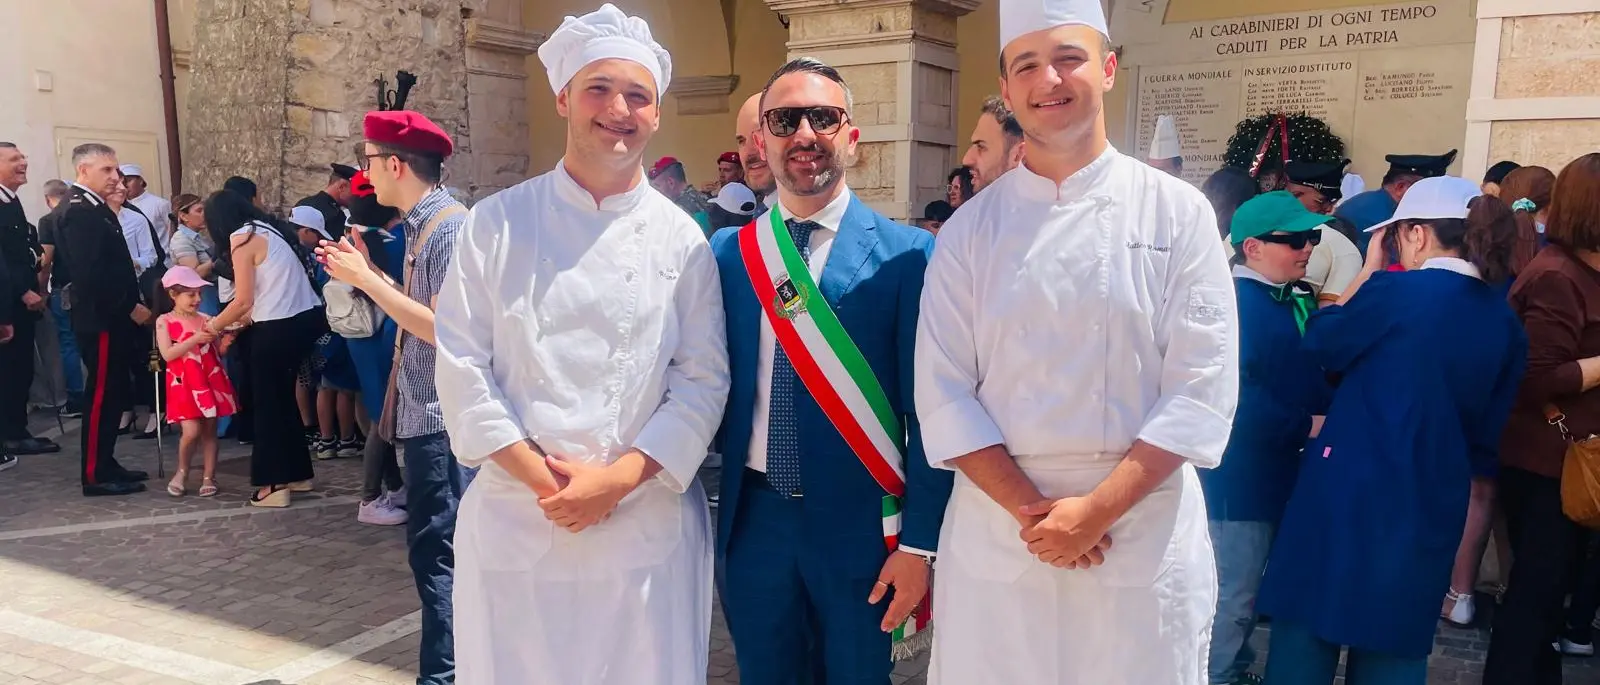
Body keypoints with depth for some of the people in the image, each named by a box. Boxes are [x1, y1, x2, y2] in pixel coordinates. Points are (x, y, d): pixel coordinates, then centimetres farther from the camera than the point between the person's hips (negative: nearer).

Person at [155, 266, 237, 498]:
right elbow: (168, 354, -12)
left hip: (211, 381, 3)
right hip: (184, 384, -3)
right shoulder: (164, 321, 0)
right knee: (192, 431, -11)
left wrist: (224, 344, -10)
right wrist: (195, 339, -19)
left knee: (210, 430, 5)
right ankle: (182, 472, 14)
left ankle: (208, 477, 13)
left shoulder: (206, 320, 7)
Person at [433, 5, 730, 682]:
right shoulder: (498, 222, 1)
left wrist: (618, 478, -13)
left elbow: (704, 381, -1)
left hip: (648, 522, 0)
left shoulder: (681, 239, 1)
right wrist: (541, 475, -11)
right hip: (513, 517, 0)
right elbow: (461, 364, -2)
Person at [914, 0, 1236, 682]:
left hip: (1146, 534, -1)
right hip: (996, 532, 1)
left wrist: (1098, 508, -14)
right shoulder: (970, 229, 2)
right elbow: (944, 391, -2)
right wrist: (1029, 508, -12)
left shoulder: (1177, 213, -2)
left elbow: (1202, 388, -7)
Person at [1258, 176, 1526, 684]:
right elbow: (1487, 434, 12)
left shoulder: (1397, 290, -13)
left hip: (1351, 489, -5)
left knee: (1307, 633, 8)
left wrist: (1369, 270, 11)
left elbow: (1322, 342, 4)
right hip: (1433, 506, 6)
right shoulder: (1506, 323, 6)